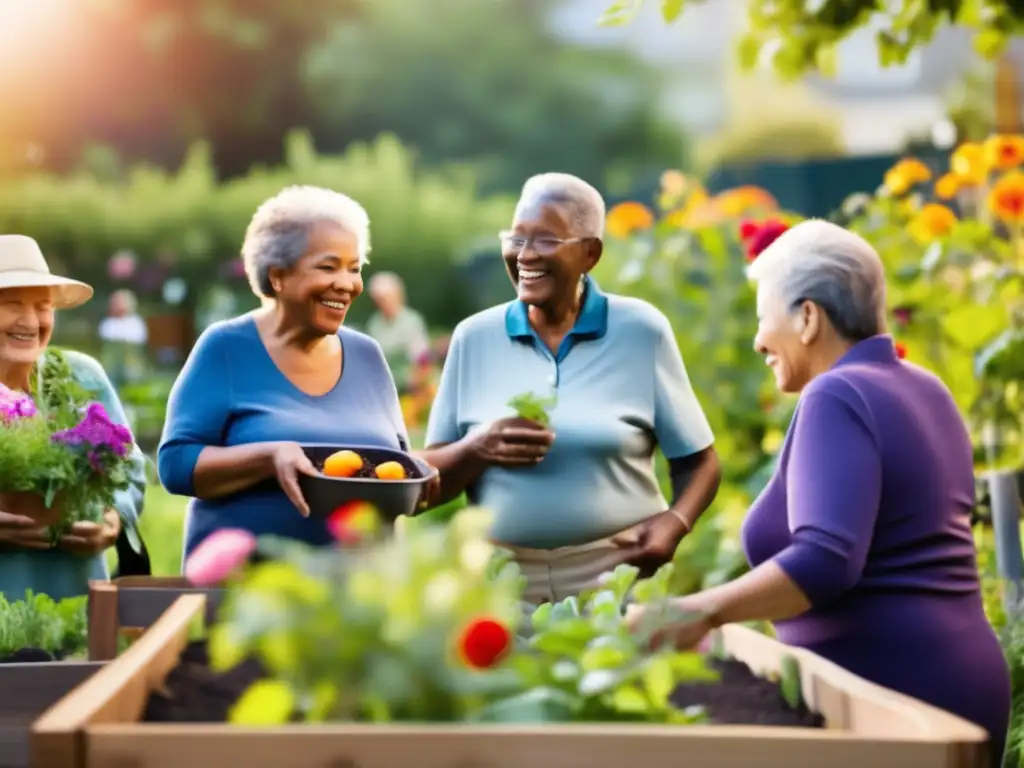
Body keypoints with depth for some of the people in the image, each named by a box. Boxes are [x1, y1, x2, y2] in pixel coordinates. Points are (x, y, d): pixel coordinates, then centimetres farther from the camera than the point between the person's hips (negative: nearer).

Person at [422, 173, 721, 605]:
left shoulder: (641, 331, -2)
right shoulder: (473, 338, 3)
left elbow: (699, 461, 2)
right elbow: (429, 481, 5)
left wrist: (674, 523, -17)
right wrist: (479, 448, -15)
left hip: (616, 575, -1)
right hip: (501, 578, 2)